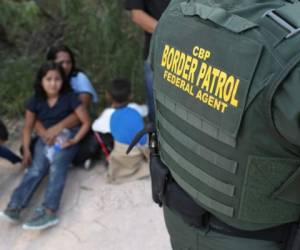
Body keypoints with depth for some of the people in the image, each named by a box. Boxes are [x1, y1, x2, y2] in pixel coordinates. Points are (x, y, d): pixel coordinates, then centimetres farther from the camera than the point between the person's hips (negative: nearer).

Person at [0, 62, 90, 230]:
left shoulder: (70, 98, -10)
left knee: (57, 167, -29)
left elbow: (86, 122, -5)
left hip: (67, 137, -3)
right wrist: (26, 149, -1)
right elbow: (28, 127, 10)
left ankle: (49, 212, -45)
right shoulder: (36, 101, 0)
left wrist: (75, 140, -17)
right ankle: (14, 208, -37)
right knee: (36, 169, -22)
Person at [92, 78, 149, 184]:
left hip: (124, 158, -4)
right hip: (143, 149, 4)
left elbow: (95, 127, 12)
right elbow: (145, 110, 26)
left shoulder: (109, 114, -5)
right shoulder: (135, 108, 3)